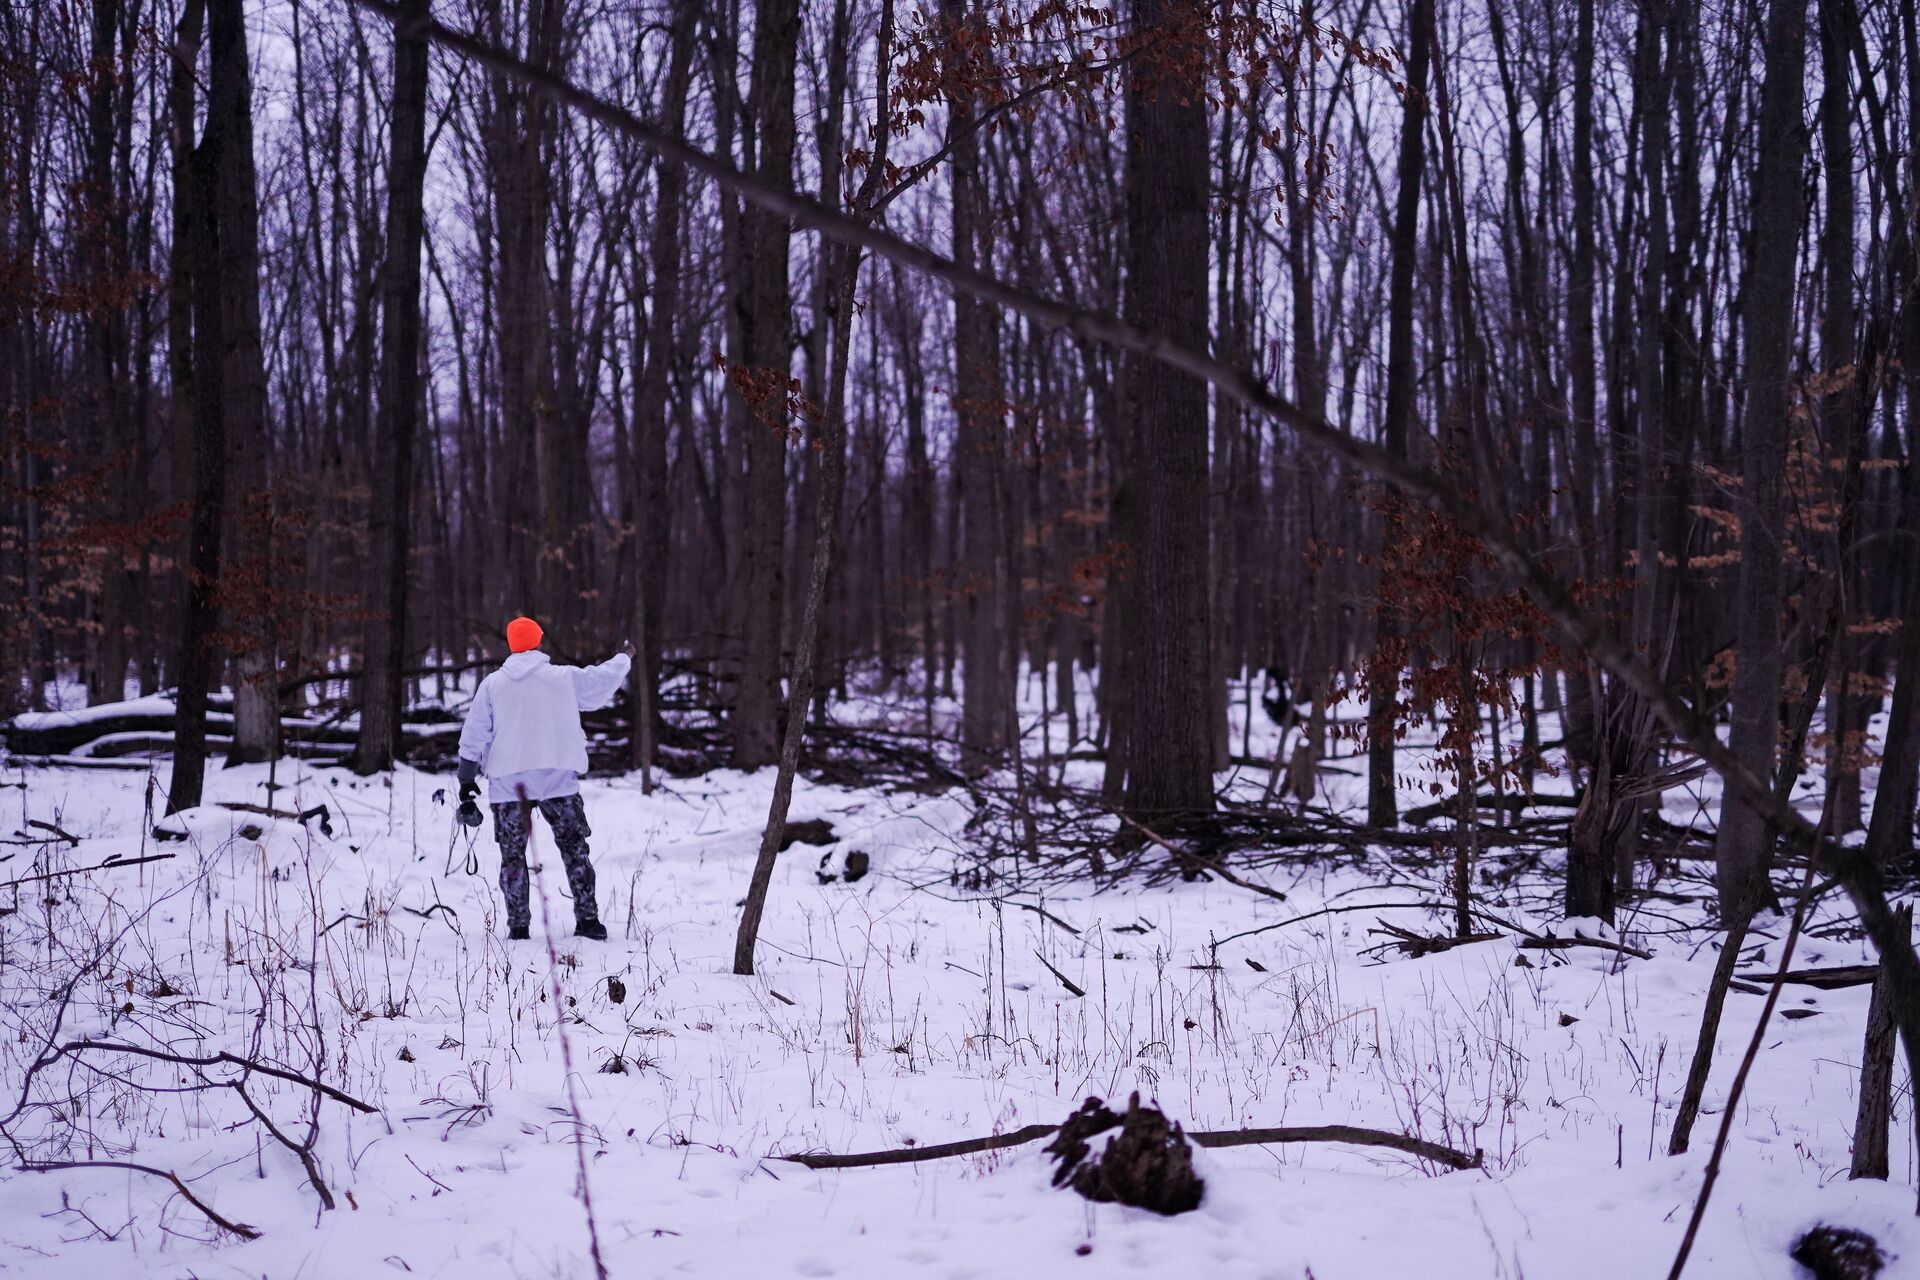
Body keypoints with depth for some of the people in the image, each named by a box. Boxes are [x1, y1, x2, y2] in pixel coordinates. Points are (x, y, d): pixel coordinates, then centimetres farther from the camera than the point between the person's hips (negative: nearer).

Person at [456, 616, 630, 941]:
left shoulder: (492, 684, 4)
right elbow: (603, 678, 18)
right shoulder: (565, 678, 1)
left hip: (507, 783, 1)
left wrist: (467, 781, 10)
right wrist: (625, 658, 39)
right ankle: (587, 919, 2)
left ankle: (518, 927, 5)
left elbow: (474, 737, 4)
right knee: (574, 849, 8)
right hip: (558, 780, 0)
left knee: (513, 855, 8)